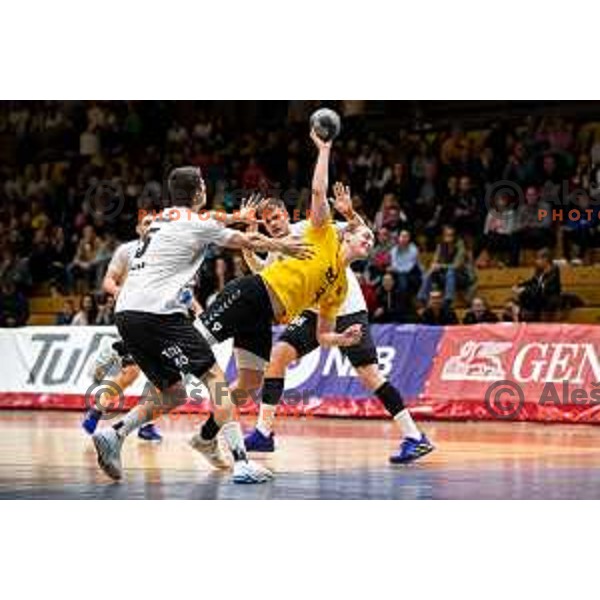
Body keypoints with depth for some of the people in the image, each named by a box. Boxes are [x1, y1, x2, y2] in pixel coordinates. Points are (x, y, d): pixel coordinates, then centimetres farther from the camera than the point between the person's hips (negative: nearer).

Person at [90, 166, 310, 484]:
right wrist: (283, 246, 31)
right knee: (214, 376, -3)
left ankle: (113, 434, -3)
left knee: (174, 394, 15)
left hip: (126, 313, 8)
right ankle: (241, 462, -13)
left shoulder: (161, 219, 23)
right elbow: (250, 241, 14)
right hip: (157, 311, -8)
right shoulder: (198, 223, 0)